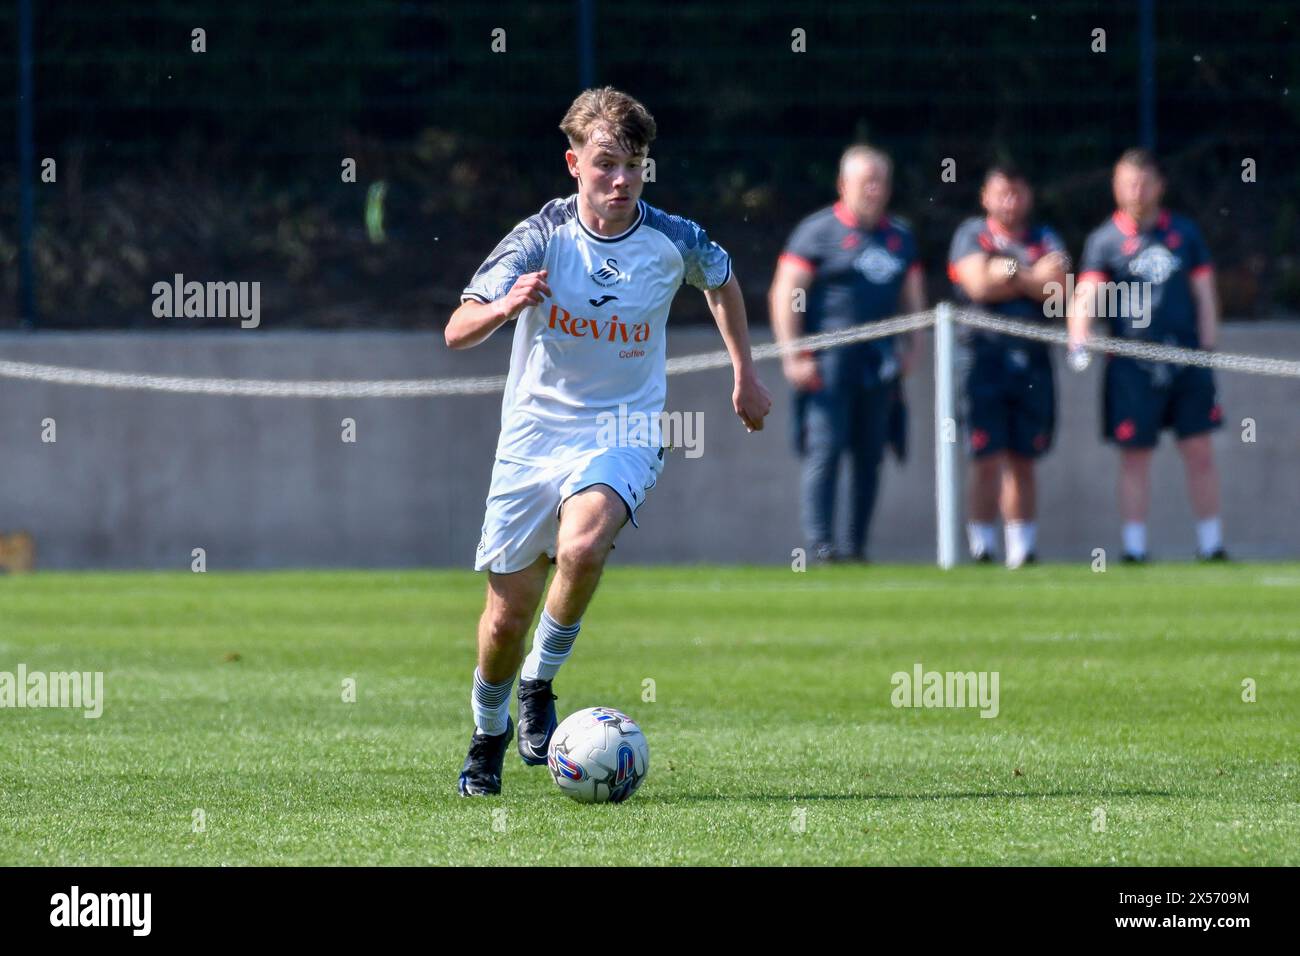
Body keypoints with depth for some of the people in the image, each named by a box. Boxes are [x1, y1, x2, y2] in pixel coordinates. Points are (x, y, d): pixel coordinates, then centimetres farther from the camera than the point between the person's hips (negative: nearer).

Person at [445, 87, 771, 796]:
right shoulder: (540, 238, -11)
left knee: (582, 547, -33)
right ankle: (488, 732, 33)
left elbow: (722, 279, 18)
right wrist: (504, 307, -39)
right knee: (508, 612, 4)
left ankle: (540, 683, -9)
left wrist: (745, 376, 20)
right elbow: (457, 332, -18)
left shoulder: (672, 241, -7)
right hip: (532, 436, 1)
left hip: (623, 432, -1)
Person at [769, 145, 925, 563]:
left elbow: (912, 296, 25)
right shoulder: (818, 231, -1)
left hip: (879, 360, 6)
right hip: (829, 360, -6)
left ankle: (858, 548, 11)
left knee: (869, 455, 5)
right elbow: (784, 294, -5)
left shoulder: (900, 237, 17)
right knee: (825, 447, -12)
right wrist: (793, 356, -12)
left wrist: (910, 346, 11)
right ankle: (820, 545, -12)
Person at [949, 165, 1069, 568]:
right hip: (984, 355, -3)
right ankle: (981, 548, -3)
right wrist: (1035, 279, -4)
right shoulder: (972, 235, 5)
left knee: (1023, 462, 7)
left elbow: (1057, 289, -2)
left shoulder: (1045, 239, 13)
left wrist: (1009, 272, -7)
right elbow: (979, 284, -11)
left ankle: (1022, 549, 10)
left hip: (1033, 362, 3)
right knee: (988, 460, -7)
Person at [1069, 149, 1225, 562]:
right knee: (1134, 456, 0)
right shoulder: (1105, 240, 3)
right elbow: (1087, 293, -9)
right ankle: (1134, 548, 4)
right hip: (1132, 367, -2)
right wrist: (1078, 337, -27)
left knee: (1200, 452, 2)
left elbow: (1204, 293, 12)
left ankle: (1211, 544, 8)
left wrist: (1207, 346, 4)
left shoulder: (1185, 232, 11)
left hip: (1187, 358, 2)